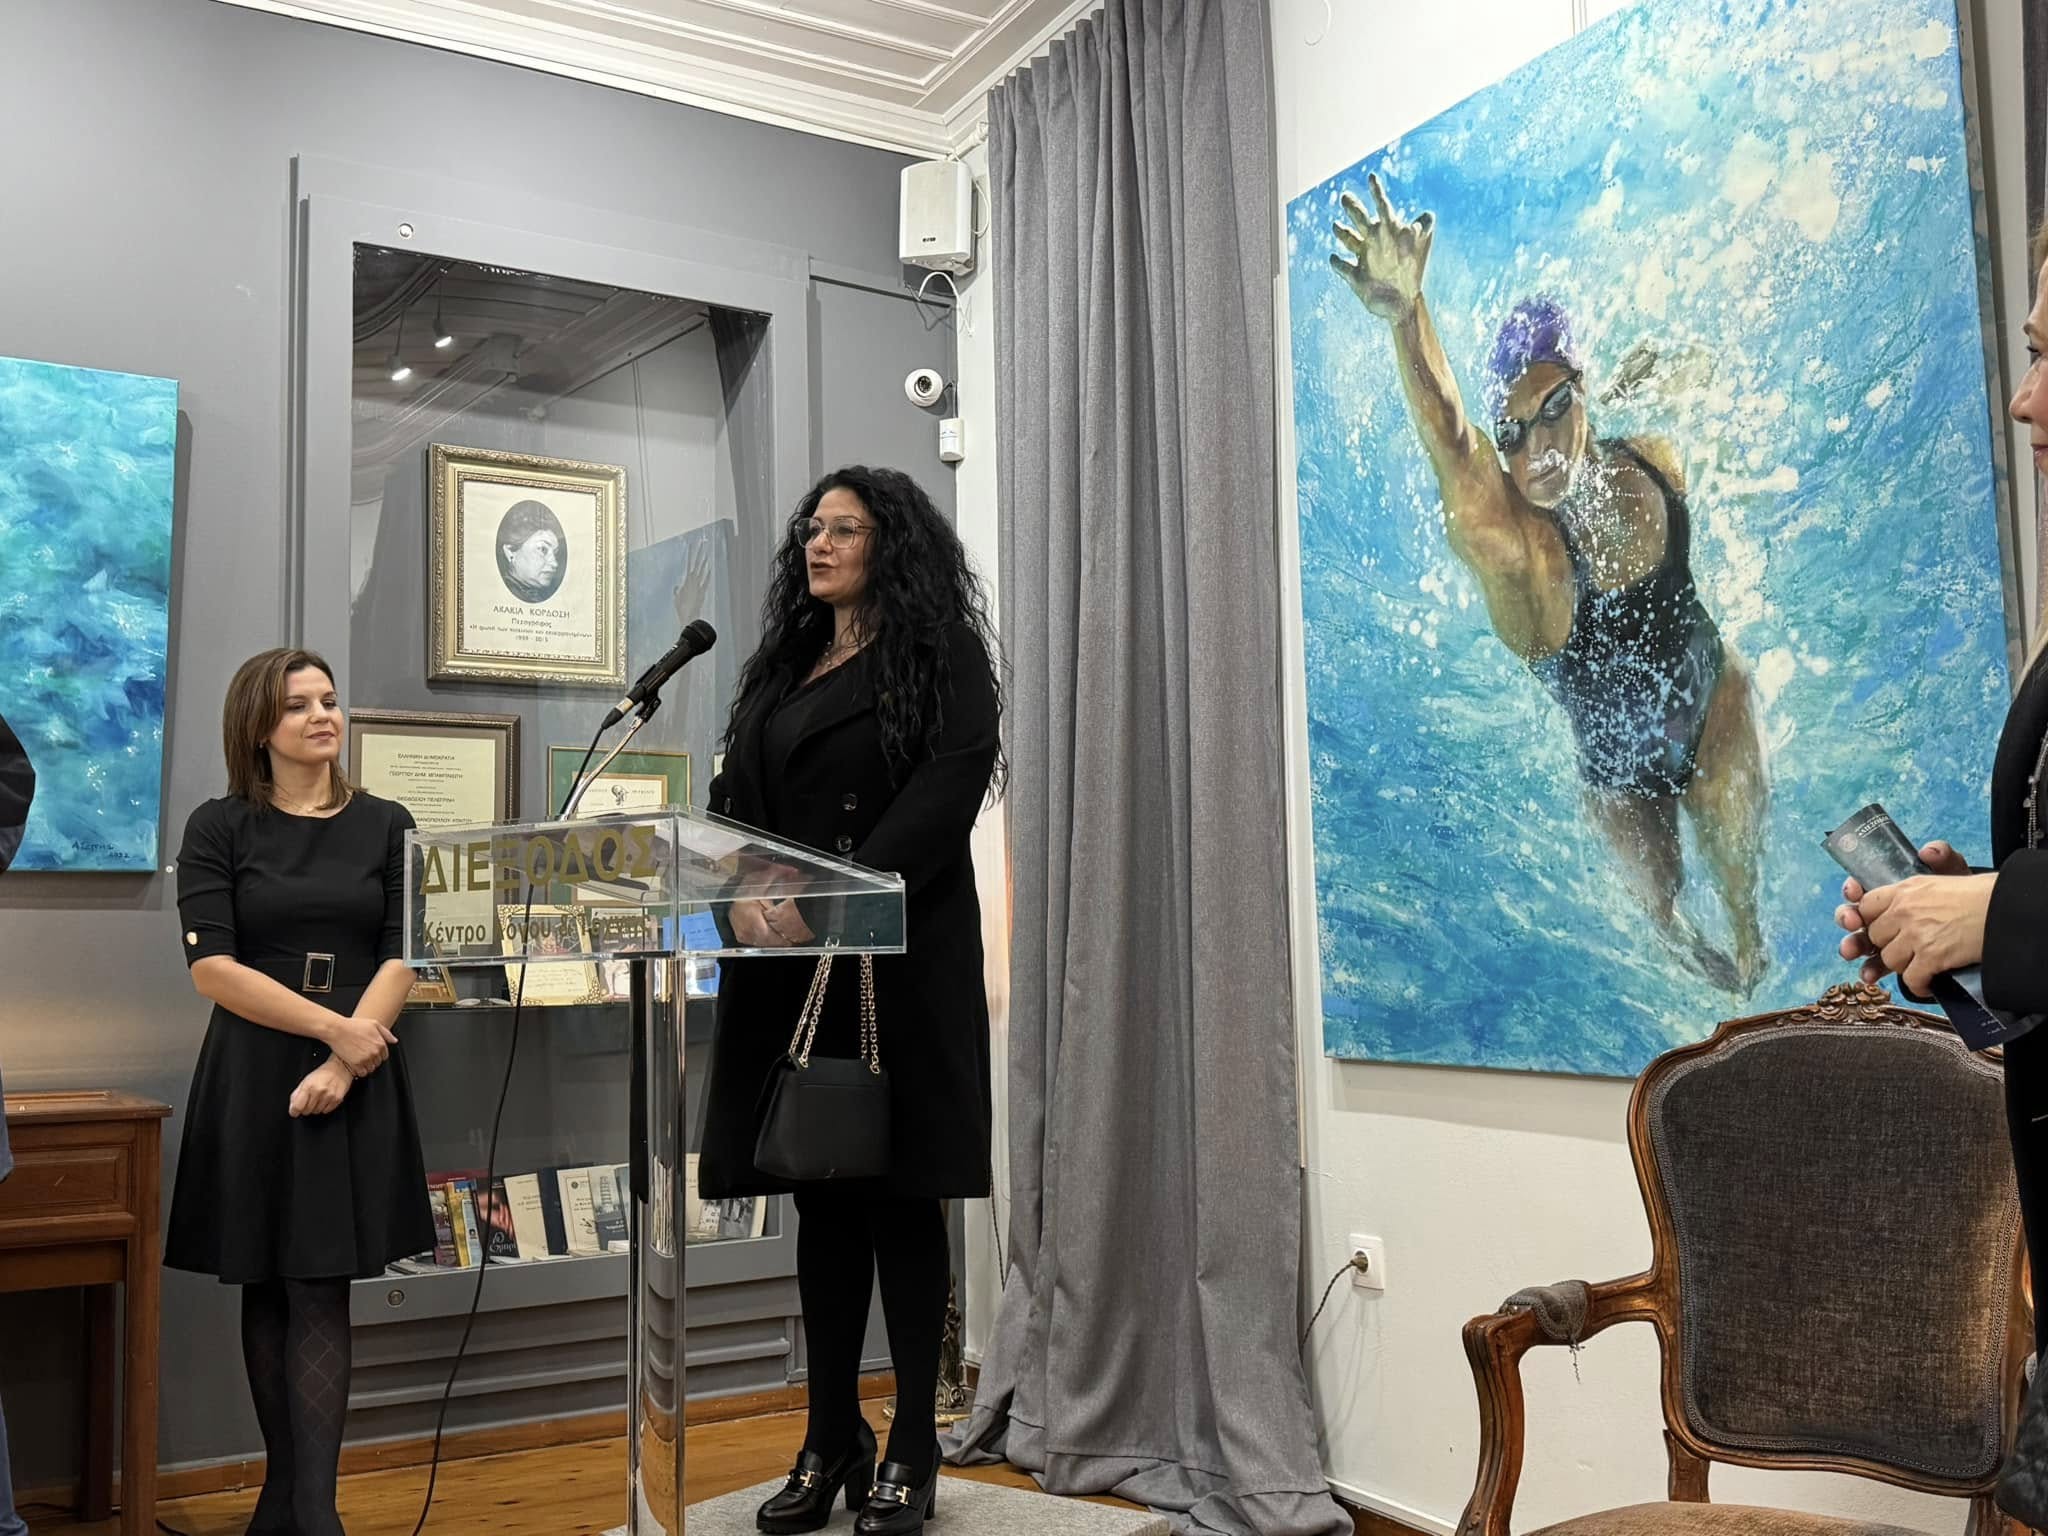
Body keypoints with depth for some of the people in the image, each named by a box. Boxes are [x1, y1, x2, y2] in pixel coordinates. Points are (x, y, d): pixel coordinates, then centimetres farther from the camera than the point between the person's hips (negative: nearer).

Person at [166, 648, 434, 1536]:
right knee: (268, 1291, 7)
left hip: (357, 1080, 0)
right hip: (252, 1077, 0)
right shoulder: (219, 828, 2)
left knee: (320, 1295, -3)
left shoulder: (386, 826, 7)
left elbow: (401, 960, 0)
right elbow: (212, 966, -7)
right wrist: (333, 1027, -13)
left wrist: (343, 1062, -13)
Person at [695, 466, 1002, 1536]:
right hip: (789, 963, 6)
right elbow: (735, 799, 12)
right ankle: (831, 1440, 19)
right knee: (820, 1197, 9)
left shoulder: (939, 652, 2)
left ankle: (913, 1447, 11)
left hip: (900, 959, -5)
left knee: (900, 1194, 0)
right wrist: (744, 886, -10)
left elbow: (949, 787, -12)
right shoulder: (783, 668, 20)